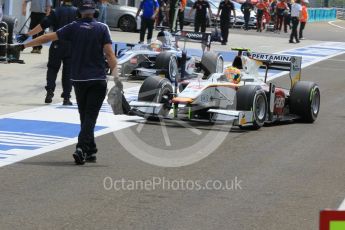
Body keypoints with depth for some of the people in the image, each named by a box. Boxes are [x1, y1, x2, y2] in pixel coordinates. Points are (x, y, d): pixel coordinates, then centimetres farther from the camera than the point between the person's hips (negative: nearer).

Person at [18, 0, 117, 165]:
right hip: (98, 80, -2)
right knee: (90, 117, -5)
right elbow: (109, 54, -10)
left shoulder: (73, 27, 1)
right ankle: (81, 148, -22)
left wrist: (25, 45, 10)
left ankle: (90, 151, 17)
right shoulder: (102, 28, -2)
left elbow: (48, 37, 2)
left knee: (85, 117, 14)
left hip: (79, 79, 2)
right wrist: (116, 76, -8)